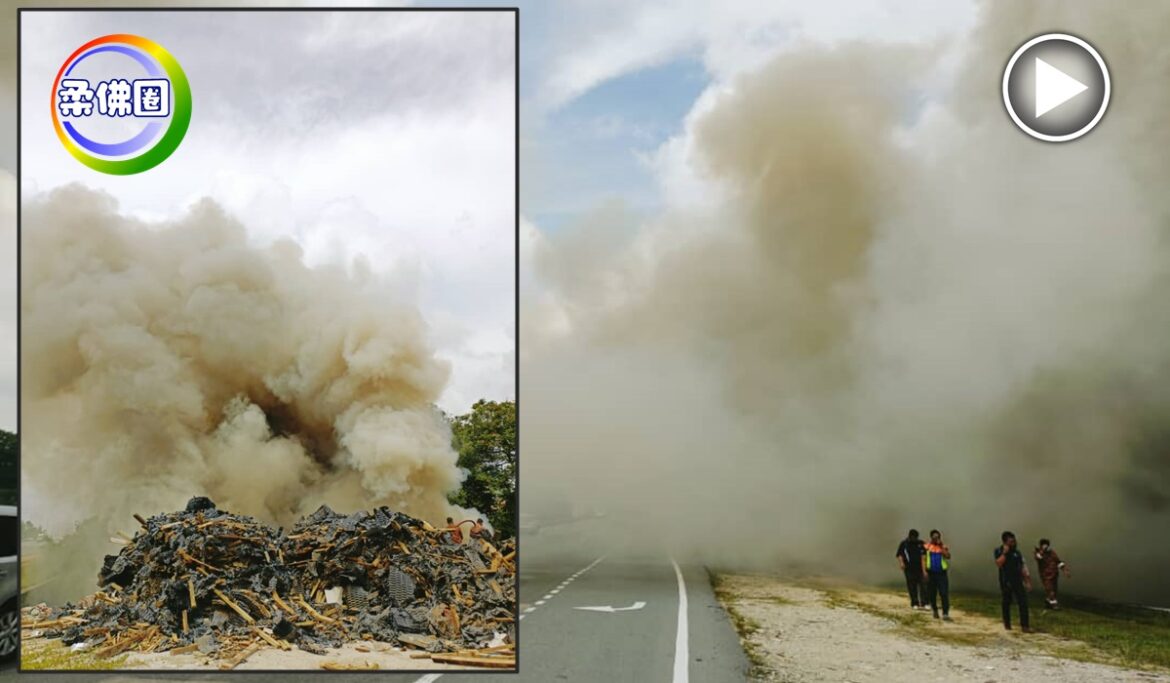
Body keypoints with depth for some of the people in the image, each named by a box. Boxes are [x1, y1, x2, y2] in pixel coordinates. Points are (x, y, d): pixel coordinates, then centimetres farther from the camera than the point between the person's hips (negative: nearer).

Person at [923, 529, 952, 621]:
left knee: (944, 594, -10)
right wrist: (924, 571, -5)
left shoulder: (943, 547, 5)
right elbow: (923, 559, 3)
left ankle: (945, 614, -11)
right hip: (931, 573, 1)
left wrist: (941, 547, -13)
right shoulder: (927, 547, 4)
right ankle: (935, 610, 30)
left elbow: (948, 556, -11)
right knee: (932, 594, 8)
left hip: (941, 573, -1)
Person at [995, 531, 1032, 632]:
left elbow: (1022, 567, 10)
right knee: (1006, 603, 9)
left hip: (1018, 581, 3)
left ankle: (1025, 625, -7)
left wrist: (1027, 581, 8)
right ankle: (1007, 624, 25)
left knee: (1023, 603, -7)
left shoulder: (1016, 551, 6)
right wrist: (1004, 552, -22)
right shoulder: (999, 551, -5)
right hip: (1006, 582, -3)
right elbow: (999, 564, -22)